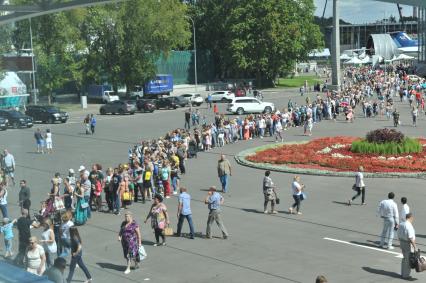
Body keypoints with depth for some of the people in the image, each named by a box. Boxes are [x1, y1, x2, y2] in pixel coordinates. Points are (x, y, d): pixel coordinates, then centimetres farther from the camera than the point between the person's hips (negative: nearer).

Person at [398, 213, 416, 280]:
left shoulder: (401, 224, 5)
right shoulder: (409, 226, -23)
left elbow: (399, 235, 13)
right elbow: (411, 238, -26)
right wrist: (415, 247, -21)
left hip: (402, 242, 9)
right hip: (408, 244, -9)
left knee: (404, 258, 20)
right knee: (408, 260, 2)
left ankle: (403, 273, 27)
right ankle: (406, 275, 9)